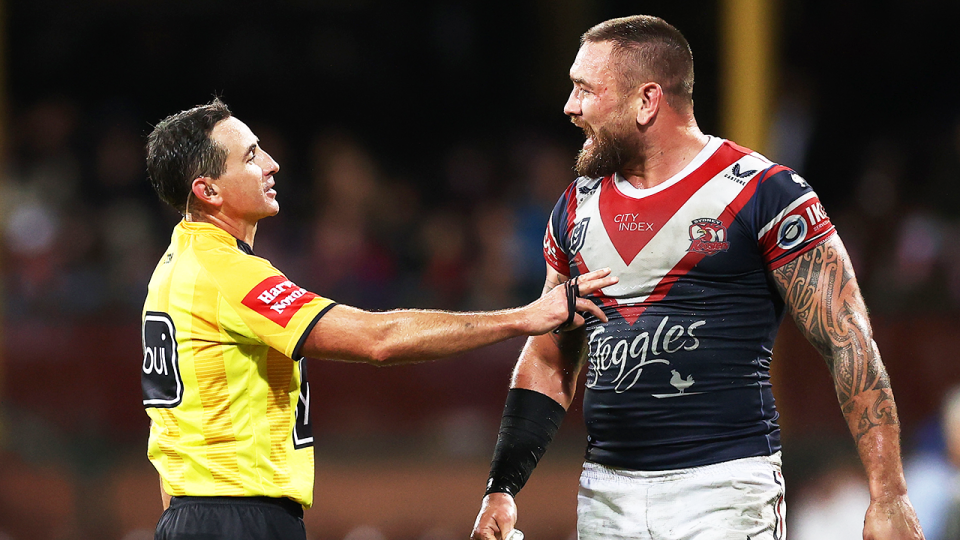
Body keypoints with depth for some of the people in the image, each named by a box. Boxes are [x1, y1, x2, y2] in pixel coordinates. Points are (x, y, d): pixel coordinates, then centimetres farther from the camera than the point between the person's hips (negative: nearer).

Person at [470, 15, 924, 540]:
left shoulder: (761, 195, -6)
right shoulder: (577, 209, 13)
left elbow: (849, 344, -8)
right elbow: (549, 362, 20)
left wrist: (888, 497, -14)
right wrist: (501, 488, 11)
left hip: (724, 490, -6)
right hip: (605, 495, 6)